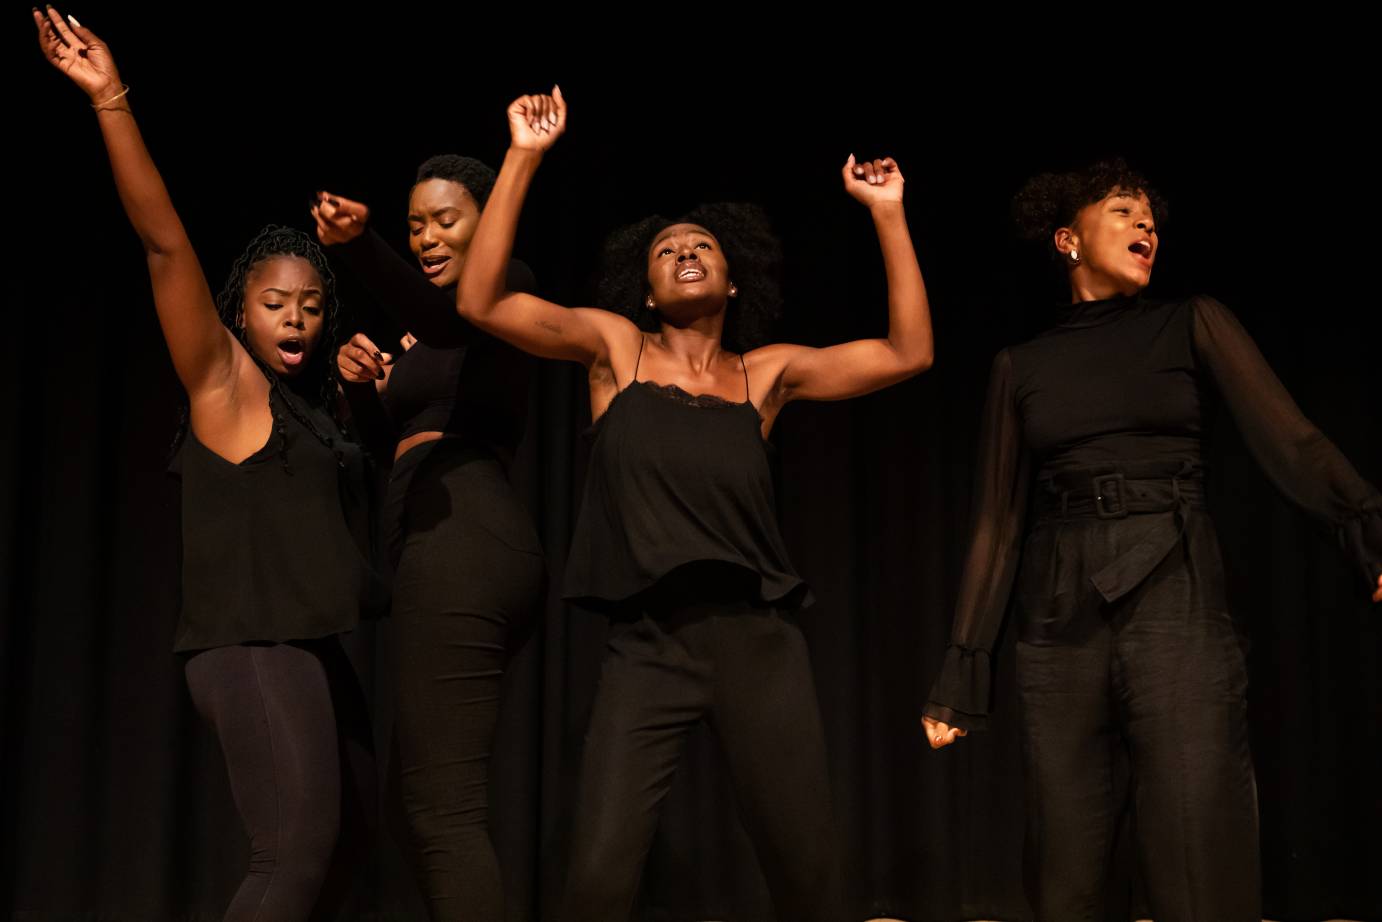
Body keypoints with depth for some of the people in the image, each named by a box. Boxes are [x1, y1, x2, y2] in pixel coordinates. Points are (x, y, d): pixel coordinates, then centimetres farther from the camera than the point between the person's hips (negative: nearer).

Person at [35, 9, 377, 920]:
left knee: (348, 835, 17)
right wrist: (111, 100, -25)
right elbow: (166, 243, -17)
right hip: (250, 650, -9)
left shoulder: (312, 401, 14)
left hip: (309, 649, 9)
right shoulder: (224, 379, -6)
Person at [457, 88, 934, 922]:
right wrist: (523, 160, -9)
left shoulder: (766, 373, 8)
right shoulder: (616, 347, 6)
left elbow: (909, 353, 3)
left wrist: (888, 214, -1)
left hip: (760, 645, 2)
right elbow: (481, 304, -5)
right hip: (648, 648, -1)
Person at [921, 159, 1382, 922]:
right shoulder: (1021, 366, 13)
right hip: (1058, 622, 2)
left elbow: (1290, 441, -5)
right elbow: (998, 521, 10)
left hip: (1177, 606, -1)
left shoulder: (1191, 326, 9)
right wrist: (963, 670, 5)